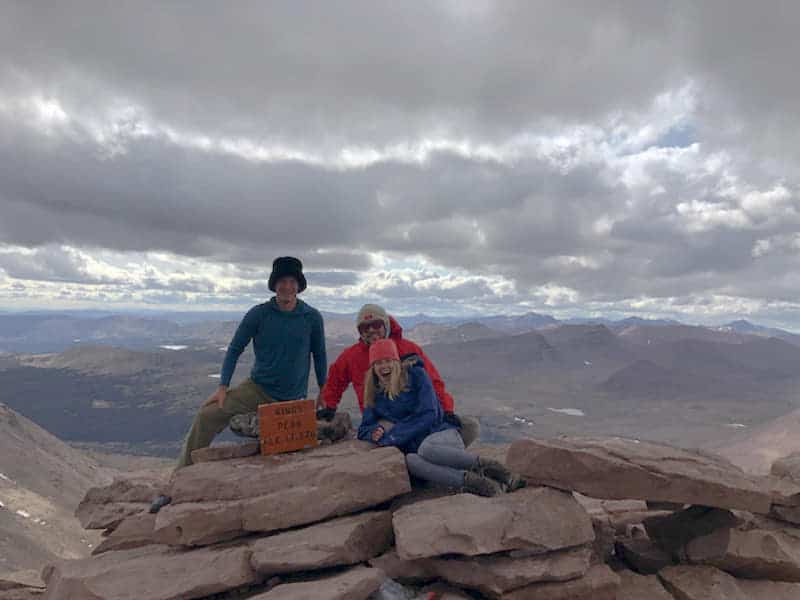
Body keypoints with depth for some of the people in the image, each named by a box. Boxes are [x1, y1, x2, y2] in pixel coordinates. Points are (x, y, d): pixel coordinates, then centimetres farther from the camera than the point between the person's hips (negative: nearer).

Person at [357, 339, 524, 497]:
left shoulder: (415, 374, -3)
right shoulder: (374, 396, 12)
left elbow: (428, 415, -9)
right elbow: (364, 429, 15)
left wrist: (392, 435, -11)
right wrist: (374, 433, -10)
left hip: (443, 433, -3)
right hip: (415, 446, 3)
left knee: (426, 448, -39)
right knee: (410, 461, -34)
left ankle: (488, 466, -30)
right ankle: (471, 481, -41)